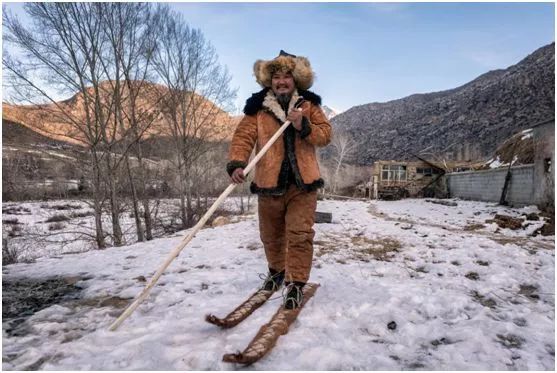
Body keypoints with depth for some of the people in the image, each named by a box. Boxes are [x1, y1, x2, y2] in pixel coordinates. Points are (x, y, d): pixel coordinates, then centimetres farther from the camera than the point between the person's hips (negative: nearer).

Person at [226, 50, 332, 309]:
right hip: (269, 183, 1)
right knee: (271, 235, 17)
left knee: (300, 234, -5)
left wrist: (304, 126, -18)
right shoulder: (257, 108, 0)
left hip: (303, 183, 0)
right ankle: (277, 271, 43)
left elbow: (325, 135, 1)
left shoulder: (309, 104, 6)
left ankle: (295, 284, 10)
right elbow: (243, 137, -10)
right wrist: (236, 164, -28)